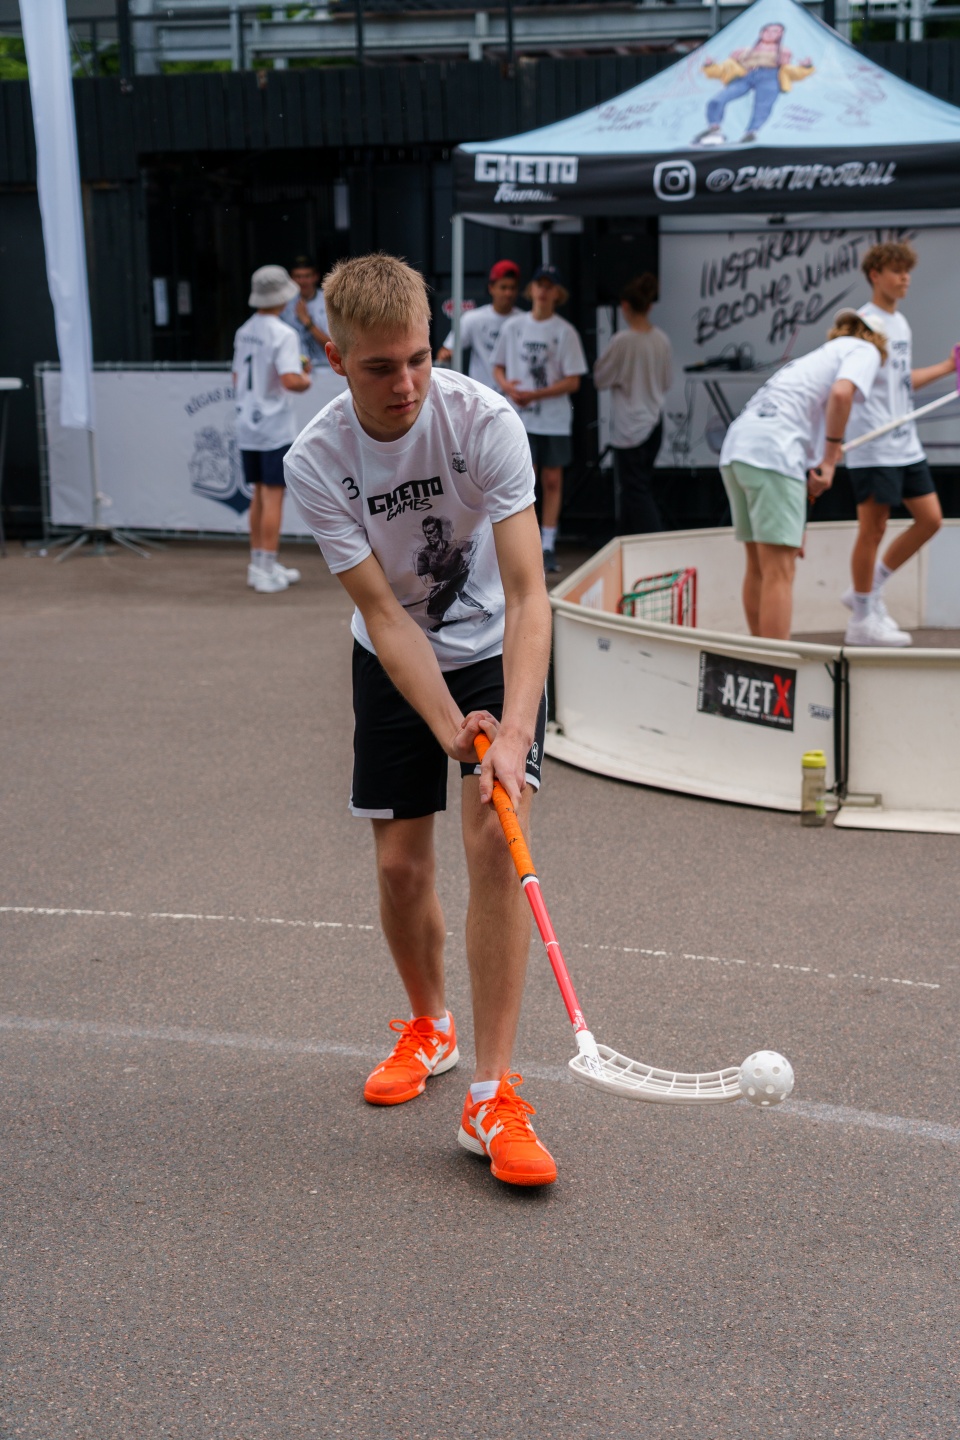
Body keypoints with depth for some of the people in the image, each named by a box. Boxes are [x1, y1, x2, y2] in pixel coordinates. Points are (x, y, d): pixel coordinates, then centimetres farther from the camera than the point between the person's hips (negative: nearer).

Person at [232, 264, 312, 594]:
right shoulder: (282, 334, -14)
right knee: (273, 496, -3)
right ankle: (267, 571, -3)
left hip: (247, 426, 7)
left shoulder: (244, 332, 10)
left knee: (260, 495, 15)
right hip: (275, 427, -7)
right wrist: (305, 381, -4)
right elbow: (290, 380, -25)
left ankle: (259, 564, 21)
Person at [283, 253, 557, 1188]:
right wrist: (451, 729, -34)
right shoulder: (315, 464, -20)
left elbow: (526, 592, -29)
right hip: (392, 665, 2)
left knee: (494, 843, -17)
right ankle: (426, 1027, 33)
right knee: (400, 865, 2)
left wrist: (513, 731, -40)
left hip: (495, 651, -2)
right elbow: (385, 616, -22)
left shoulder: (484, 420, -25)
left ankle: (491, 1097, -11)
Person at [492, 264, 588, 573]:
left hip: (555, 420, 0)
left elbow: (573, 382, -6)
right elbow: (498, 367, 12)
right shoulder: (513, 326, 5)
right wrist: (507, 386, -10)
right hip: (520, 419, 0)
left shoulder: (565, 331, -2)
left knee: (552, 481, 4)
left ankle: (548, 545, 13)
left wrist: (536, 394, -15)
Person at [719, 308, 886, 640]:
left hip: (736, 444, 8)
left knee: (759, 568, 15)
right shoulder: (866, 351, 11)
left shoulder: (821, 355, 35)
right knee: (779, 572, -9)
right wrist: (832, 456, -7)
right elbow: (841, 392, -14)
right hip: (773, 451, -8)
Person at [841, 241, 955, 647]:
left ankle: (867, 591, 19)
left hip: (906, 444, 9)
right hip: (873, 447, -9)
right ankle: (862, 620, 8)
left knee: (930, 519, 8)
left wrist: (947, 367, 31)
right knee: (873, 528, -3)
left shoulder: (901, 323, 16)